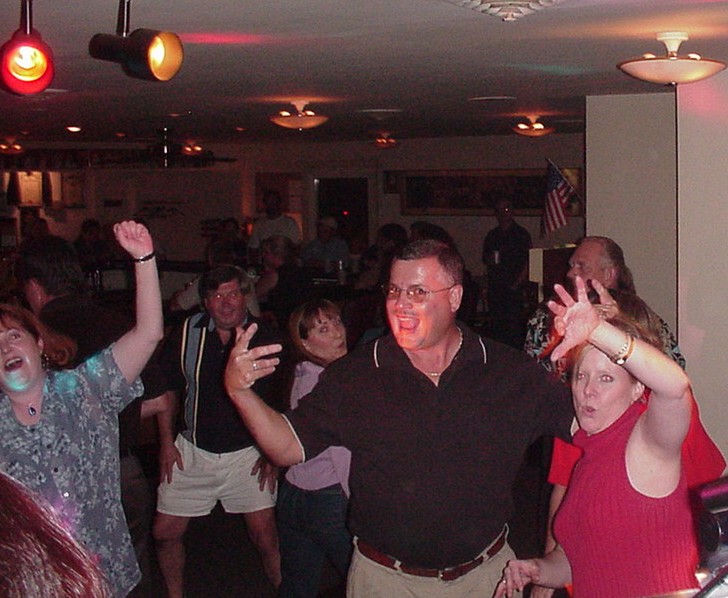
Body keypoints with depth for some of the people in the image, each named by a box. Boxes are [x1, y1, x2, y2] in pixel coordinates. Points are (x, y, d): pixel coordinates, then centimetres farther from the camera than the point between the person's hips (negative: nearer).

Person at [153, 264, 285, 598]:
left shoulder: (265, 338, -9)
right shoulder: (186, 334, -4)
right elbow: (166, 389, 8)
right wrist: (167, 442, 4)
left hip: (248, 453, -2)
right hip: (193, 451, 2)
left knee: (265, 536, -5)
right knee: (165, 532, 7)